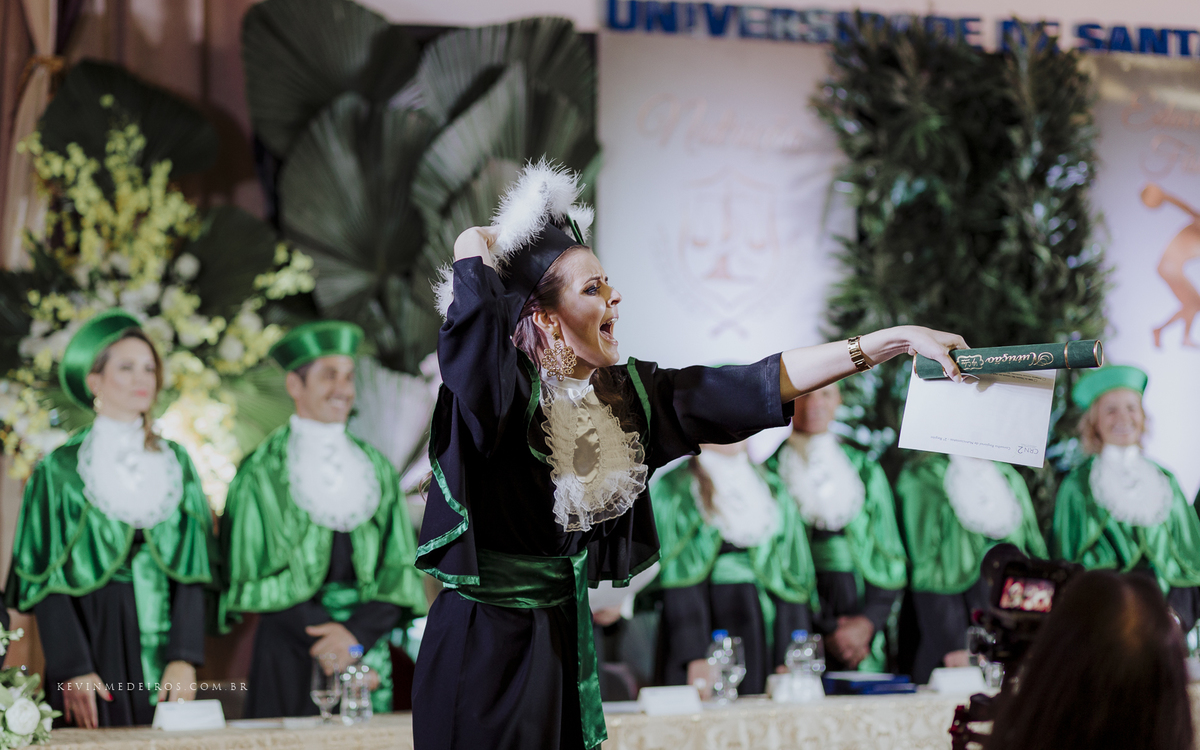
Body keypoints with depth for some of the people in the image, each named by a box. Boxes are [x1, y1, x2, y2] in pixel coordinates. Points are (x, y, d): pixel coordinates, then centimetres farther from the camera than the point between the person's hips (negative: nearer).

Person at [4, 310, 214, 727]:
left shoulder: (176, 463, 11)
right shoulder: (60, 469, 2)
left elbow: (193, 568, 5)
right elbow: (48, 576, -4)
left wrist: (184, 660, -8)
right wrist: (73, 670, -14)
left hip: (162, 642, 3)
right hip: (92, 641, -3)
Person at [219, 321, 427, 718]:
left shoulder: (377, 470, 10)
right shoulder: (262, 473, -2)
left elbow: (400, 569, 6)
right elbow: (251, 578, -5)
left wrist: (356, 634, -11)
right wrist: (329, 637, -14)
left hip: (369, 649, 3)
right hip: (291, 658, -3)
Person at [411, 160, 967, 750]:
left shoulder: (627, 393, 3)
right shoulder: (499, 391, -17)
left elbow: (762, 385, 1)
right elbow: (472, 246, -32)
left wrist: (899, 338, -3)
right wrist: (485, 246, -7)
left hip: (563, 629, 7)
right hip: (484, 640, -6)